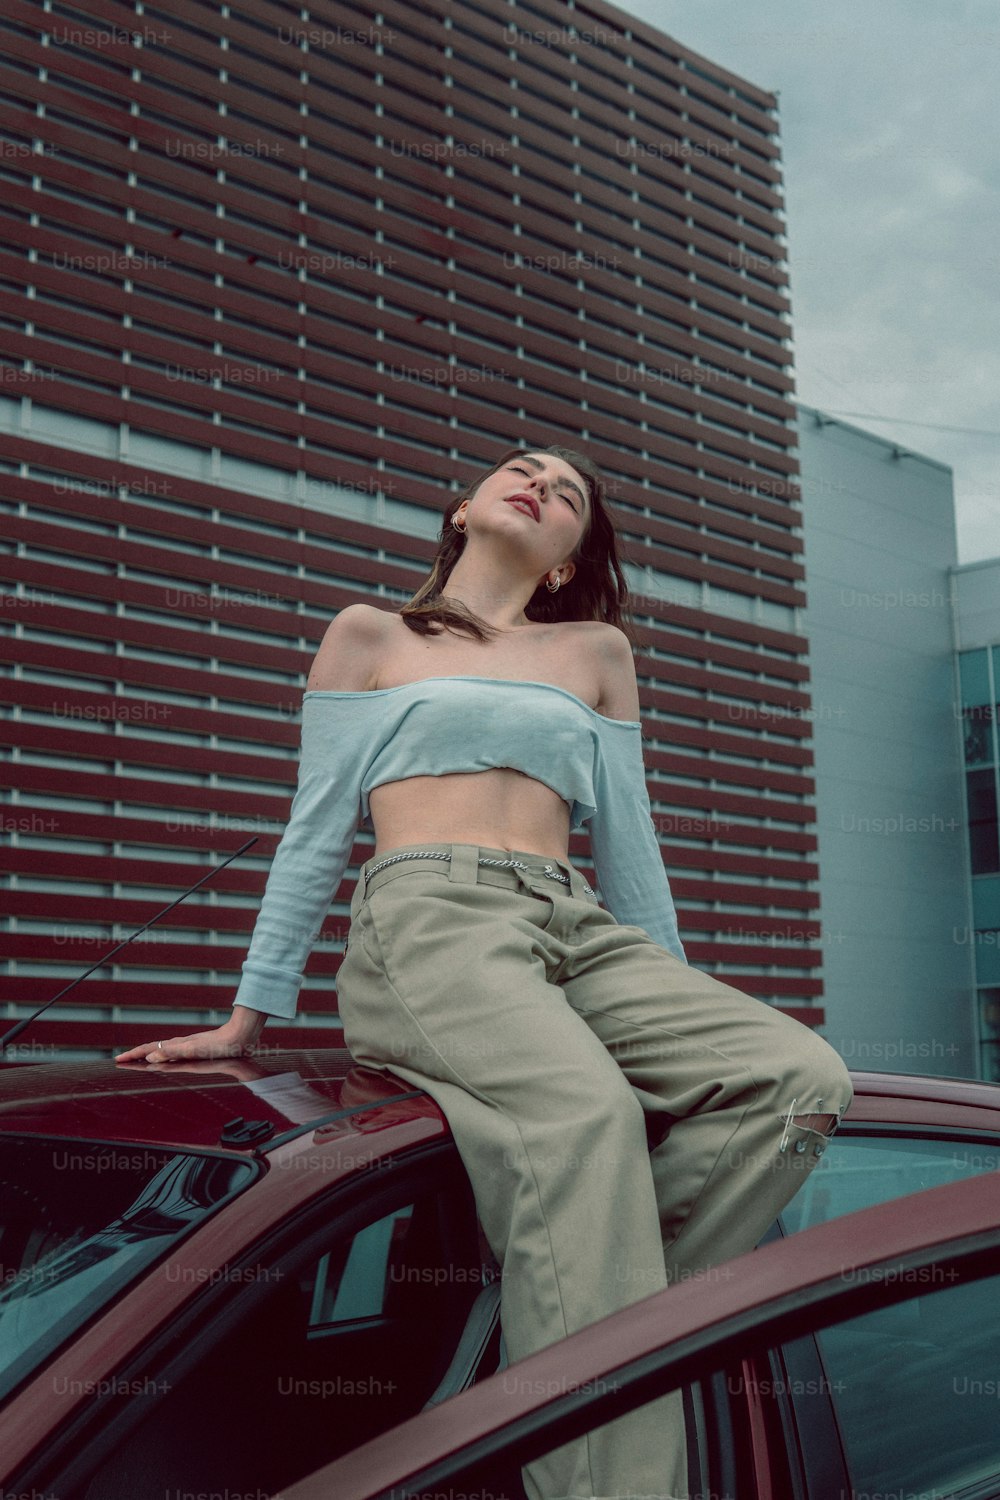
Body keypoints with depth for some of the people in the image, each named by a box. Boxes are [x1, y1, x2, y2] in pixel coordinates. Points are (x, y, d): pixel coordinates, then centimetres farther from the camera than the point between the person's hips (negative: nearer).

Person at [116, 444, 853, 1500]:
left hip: (577, 929, 5)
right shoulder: (369, 636, 17)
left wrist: (677, 1017, 21)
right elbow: (316, 834, 15)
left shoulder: (597, 650, 24)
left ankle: (597, 1316, -22)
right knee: (585, 1110, -37)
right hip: (429, 919, -4)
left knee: (802, 1077, -24)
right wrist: (246, 1019, 12)